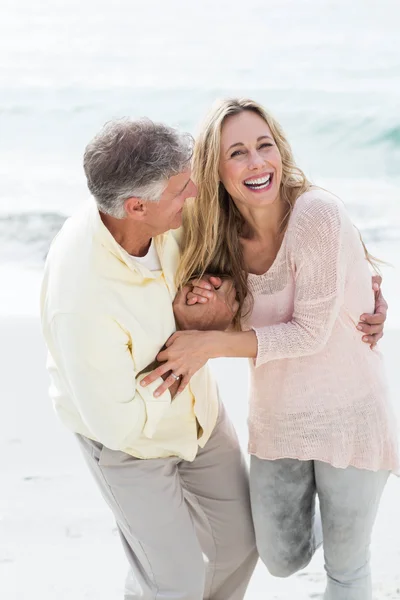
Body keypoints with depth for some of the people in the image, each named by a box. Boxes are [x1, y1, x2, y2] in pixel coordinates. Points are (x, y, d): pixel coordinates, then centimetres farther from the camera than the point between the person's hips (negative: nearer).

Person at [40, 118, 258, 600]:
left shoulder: (162, 214, -23)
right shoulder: (80, 302, -41)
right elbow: (117, 421, -30)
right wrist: (195, 331, -27)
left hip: (197, 407, 6)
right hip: (127, 437, -6)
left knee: (239, 540, 17)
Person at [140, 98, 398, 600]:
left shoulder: (316, 214, -23)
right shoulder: (222, 237, -4)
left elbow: (310, 332, -20)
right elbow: (241, 328, 4)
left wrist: (212, 344, -25)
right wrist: (198, 305, -17)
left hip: (347, 412, -5)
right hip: (276, 418, 5)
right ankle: (317, 519, 49)